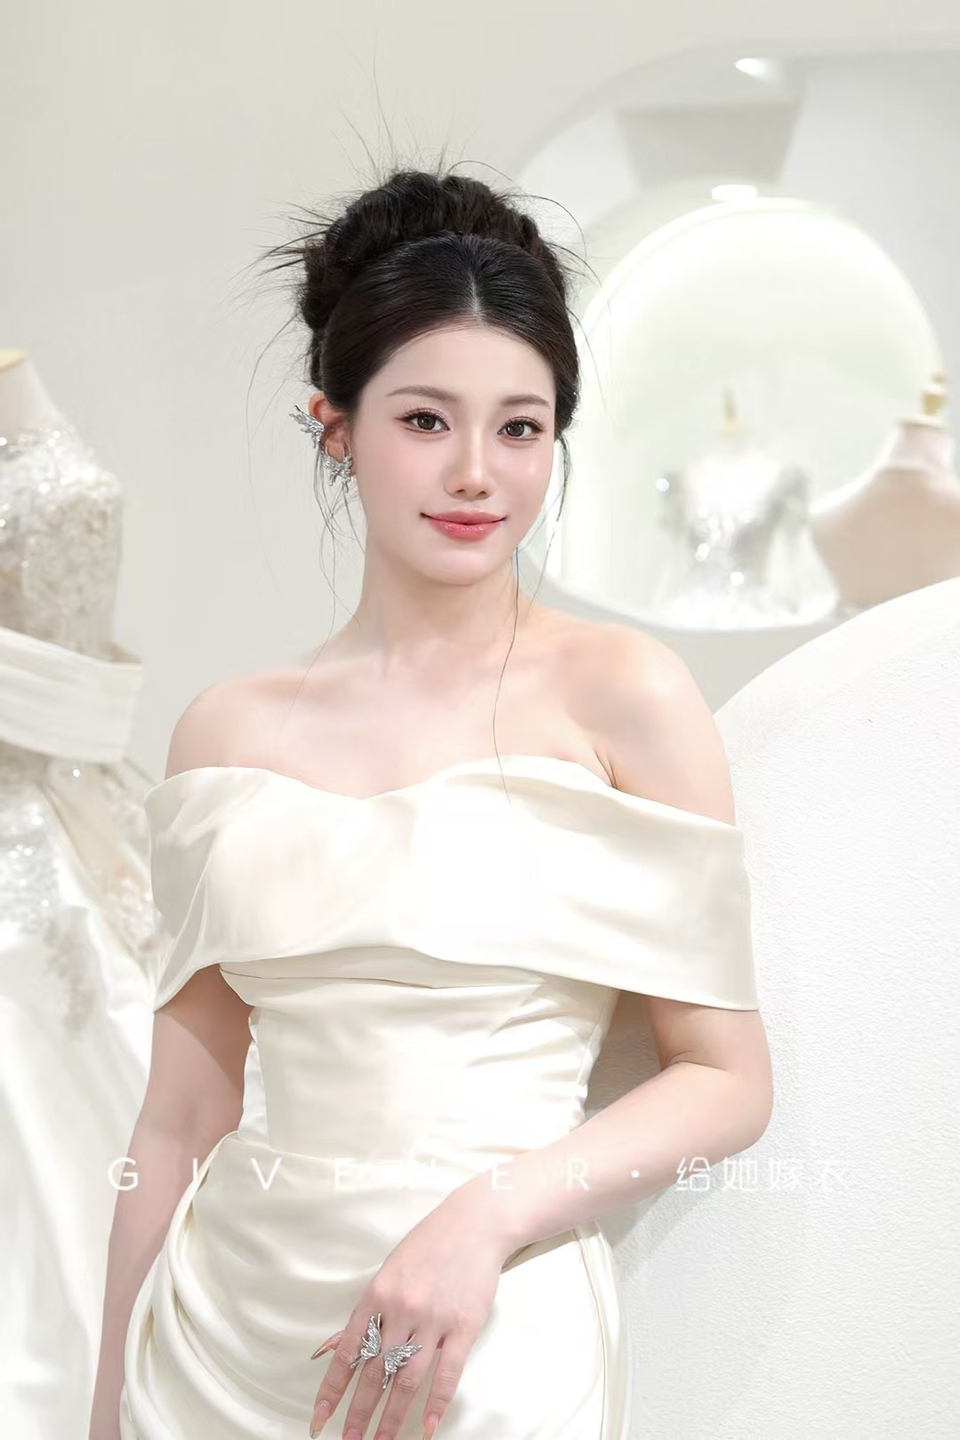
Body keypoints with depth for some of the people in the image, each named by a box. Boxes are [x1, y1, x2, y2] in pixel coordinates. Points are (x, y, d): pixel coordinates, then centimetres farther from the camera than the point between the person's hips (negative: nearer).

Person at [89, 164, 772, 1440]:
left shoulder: (620, 692, -7)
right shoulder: (230, 732, 2)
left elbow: (728, 1082, -5)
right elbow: (185, 1117, 6)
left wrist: (490, 1211, -17)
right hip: (220, 1328, 3)